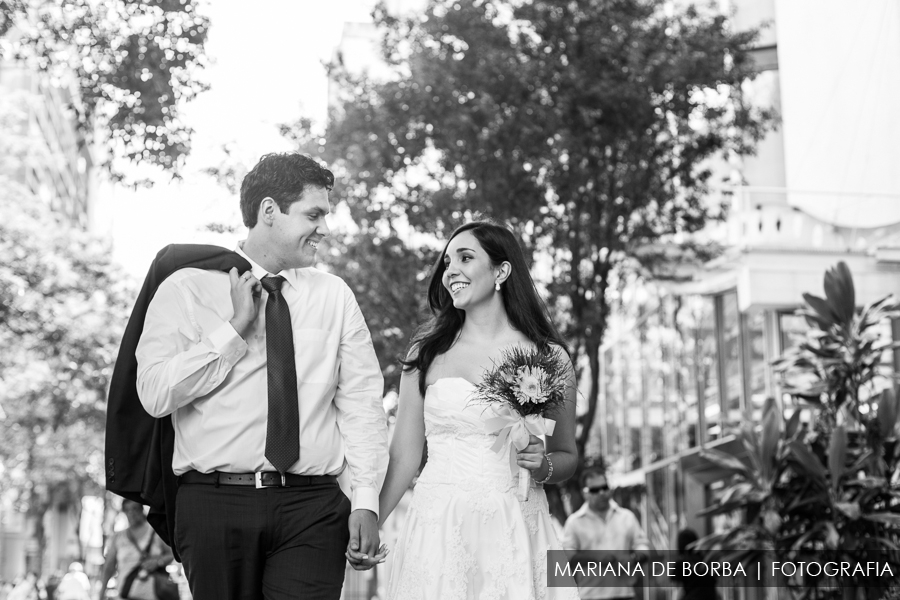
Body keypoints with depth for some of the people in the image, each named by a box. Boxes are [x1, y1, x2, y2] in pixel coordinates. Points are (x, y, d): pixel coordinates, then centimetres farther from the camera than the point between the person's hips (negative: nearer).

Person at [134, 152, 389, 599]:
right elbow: (155, 395, -8)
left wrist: (366, 501, -3)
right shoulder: (188, 288, 3)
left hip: (313, 507, 2)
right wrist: (236, 327, -8)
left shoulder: (335, 295, 11)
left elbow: (361, 401, 6)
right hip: (214, 500, -1)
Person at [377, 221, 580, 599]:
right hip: (438, 527, 0)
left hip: (516, 531, 0)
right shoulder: (427, 352, 5)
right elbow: (404, 455, 5)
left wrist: (543, 465, -8)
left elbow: (567, 457, 13)